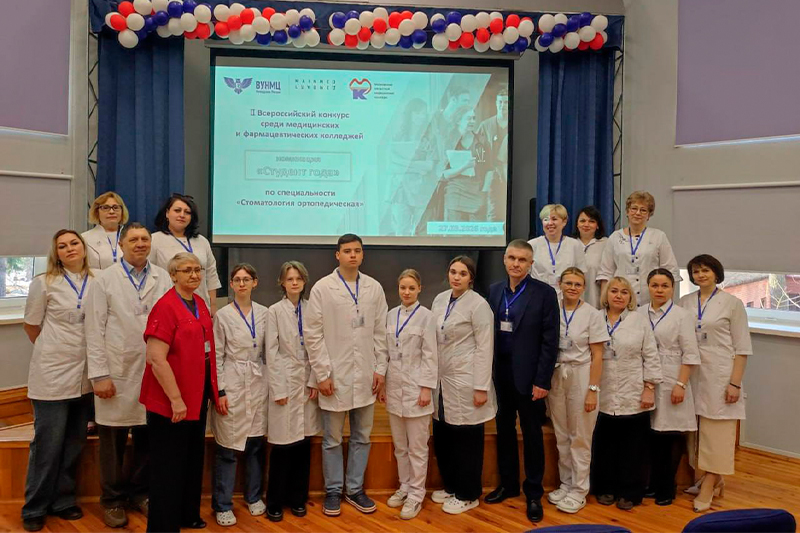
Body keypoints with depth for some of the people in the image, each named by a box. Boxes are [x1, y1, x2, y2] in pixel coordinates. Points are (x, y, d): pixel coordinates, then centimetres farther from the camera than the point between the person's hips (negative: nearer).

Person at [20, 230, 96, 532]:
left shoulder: (97, 283, 2)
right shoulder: (44, 283, -6)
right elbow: (31, 326, 4)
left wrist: (94, 363, 10)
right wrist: (54, 352, 11)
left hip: (85, 375, 4)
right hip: (52, 374, -3)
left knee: (74, 443, 12)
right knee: (48, 443, 2)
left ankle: (63, 501, 27)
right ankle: (34, 508, 18)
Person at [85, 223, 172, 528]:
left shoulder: (162, 278, 5)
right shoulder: (106, 280, 1)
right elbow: (95, 330, -2)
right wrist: (99, 374, -8)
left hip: (154, 372, 2)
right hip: (117, 373, -2)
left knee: (148, 438, 11)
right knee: (114, 442, 9)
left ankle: (140, 493, 29)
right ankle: (113, 500, 25)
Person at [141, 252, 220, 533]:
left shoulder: (200, 304, 7)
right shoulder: (165, 307, -19)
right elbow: (156, 359, -24)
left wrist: (214, 391, 15)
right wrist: (175, 399, -23)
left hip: (197, 396, 9)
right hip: (170, 402, -9)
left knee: (193, 460, 21)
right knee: (169, 466, 6)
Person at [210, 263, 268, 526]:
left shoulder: (264, 313, 5)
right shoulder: (222, 315, -4)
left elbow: (267, 351, 10)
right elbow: (216, 356, -4)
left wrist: (270, 384, 7)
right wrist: (219, 391, -9)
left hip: (258, 384, 3)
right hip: (231, 385, -3)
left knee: (256, 443, 11)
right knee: (227, 447, 0)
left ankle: (253, 496, 27)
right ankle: (222, 505, 13)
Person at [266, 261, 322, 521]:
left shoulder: (312, 309, 3)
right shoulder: (275, 311, -3)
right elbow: (271, 352, -5)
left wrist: (315, 382, -1)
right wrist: (278, 389, -9)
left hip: (308, 381, 3)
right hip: (285, 380, -2)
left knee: (303, 444, 9)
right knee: (283, 445, 0)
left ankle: (297, 498, 23)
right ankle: (275, 502, 15)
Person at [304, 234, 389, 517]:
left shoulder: (374, 288, 4)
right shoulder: (322, 288, -5)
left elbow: (380, 332, 8)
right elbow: (313, 334, -5)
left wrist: (380, 369, 4)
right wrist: (322, 374, -8)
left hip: (365, 376, 3)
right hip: (335, 376, -3)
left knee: (362, 438, 12)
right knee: (332, 440, 9)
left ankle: (355, 489, 27)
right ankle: (333, 491, 25)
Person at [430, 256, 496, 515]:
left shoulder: (478, 304, -10)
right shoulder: (440, 299, 8)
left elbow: (484, 348, -12)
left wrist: (481, 387, -14)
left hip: (464, 381, -6)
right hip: (442, 379, 6)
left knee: (466, 440, 5)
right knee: (442, 438, 12)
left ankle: (468, 495, 20)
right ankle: (451, 486, 31)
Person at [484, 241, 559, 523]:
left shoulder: (544, 293, -8)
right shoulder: (494, 290, 6)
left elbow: (550, 341, -10)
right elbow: (489, 331, 7)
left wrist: (542, 381, -13)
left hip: (528, 376, -4)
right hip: (499, 373, 4)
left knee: (532, 435, 7)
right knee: (504, 430, 15)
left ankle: (534, 494, 21)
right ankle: (508, 484, 31)